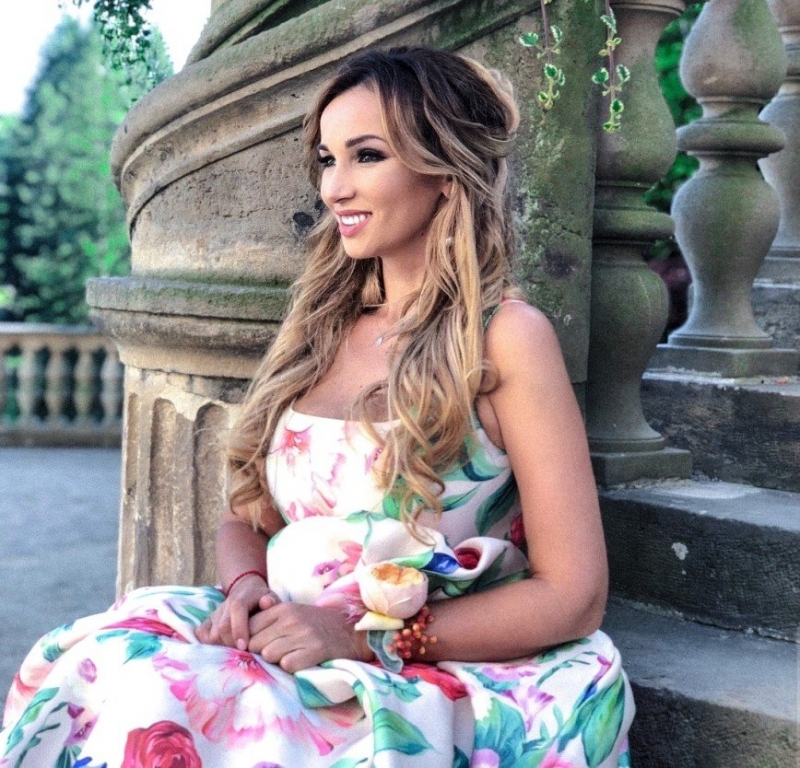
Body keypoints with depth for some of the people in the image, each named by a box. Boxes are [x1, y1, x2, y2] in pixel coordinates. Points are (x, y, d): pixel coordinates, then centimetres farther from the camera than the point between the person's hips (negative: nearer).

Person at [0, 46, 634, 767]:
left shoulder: (505, 336, -6)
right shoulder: (320, 327, 12)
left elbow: (571, 595, -9)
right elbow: (247, 518, 18)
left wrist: (365, 637, -15)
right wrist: (245, 588, -6)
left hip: (445, 685, -5)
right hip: (295, 659, 5)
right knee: (98, 661, -23)